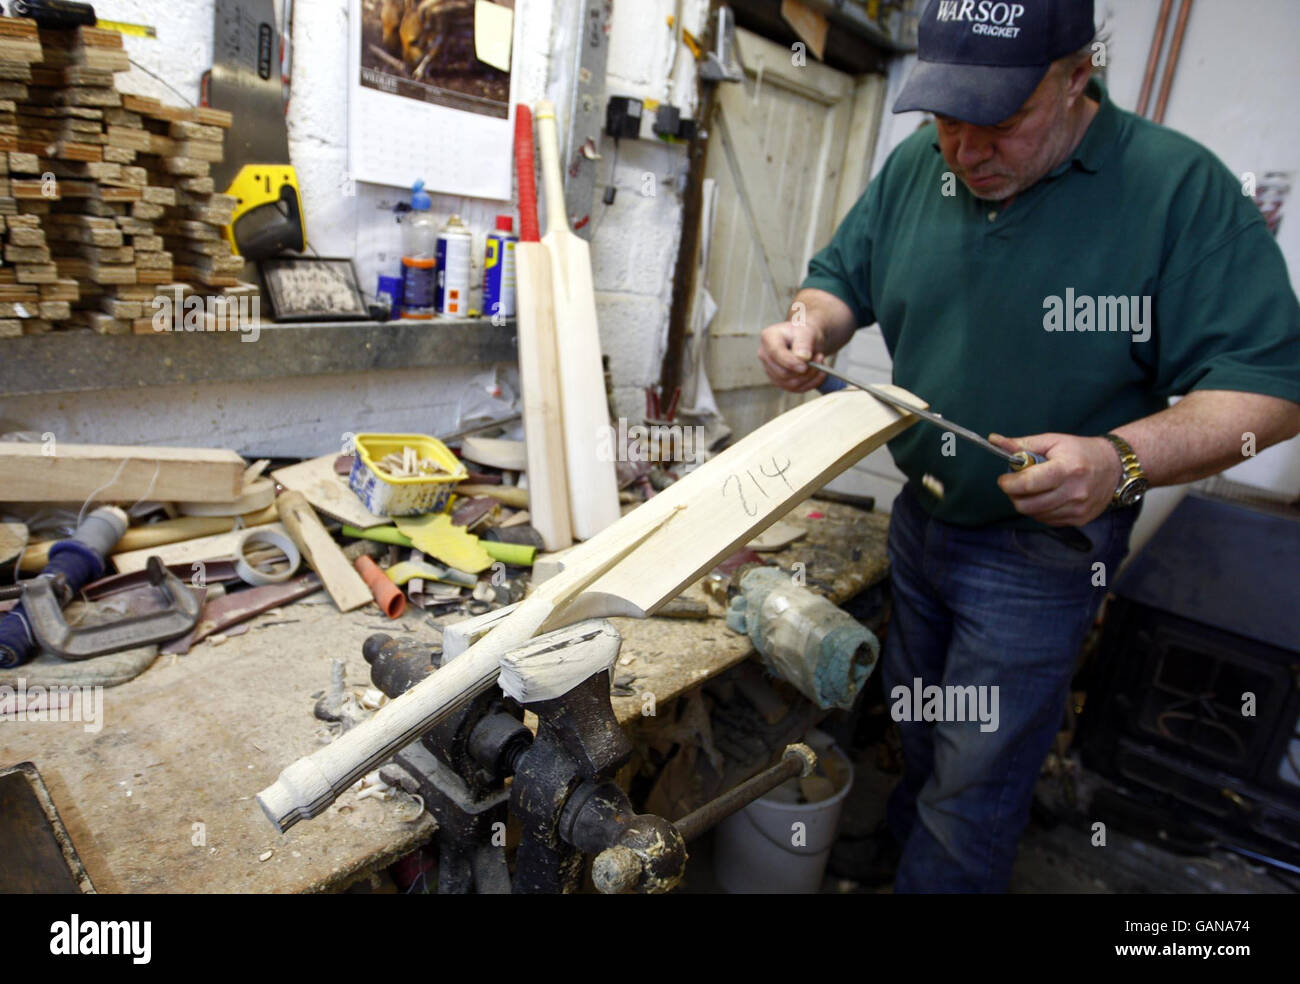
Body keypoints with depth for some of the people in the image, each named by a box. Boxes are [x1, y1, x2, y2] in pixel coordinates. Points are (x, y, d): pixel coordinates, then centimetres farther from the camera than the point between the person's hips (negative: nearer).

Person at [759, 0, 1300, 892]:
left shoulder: (1182, 187, -18)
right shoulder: (916, 165, -3)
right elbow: (844, 277, 9)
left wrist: (1122, 458, -35)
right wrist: (813, 322, -15)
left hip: (1042, 544, -5)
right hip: (919, 513, 6)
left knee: (973, 794, 7)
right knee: (914, 719, 27)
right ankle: (901, 838, 55)